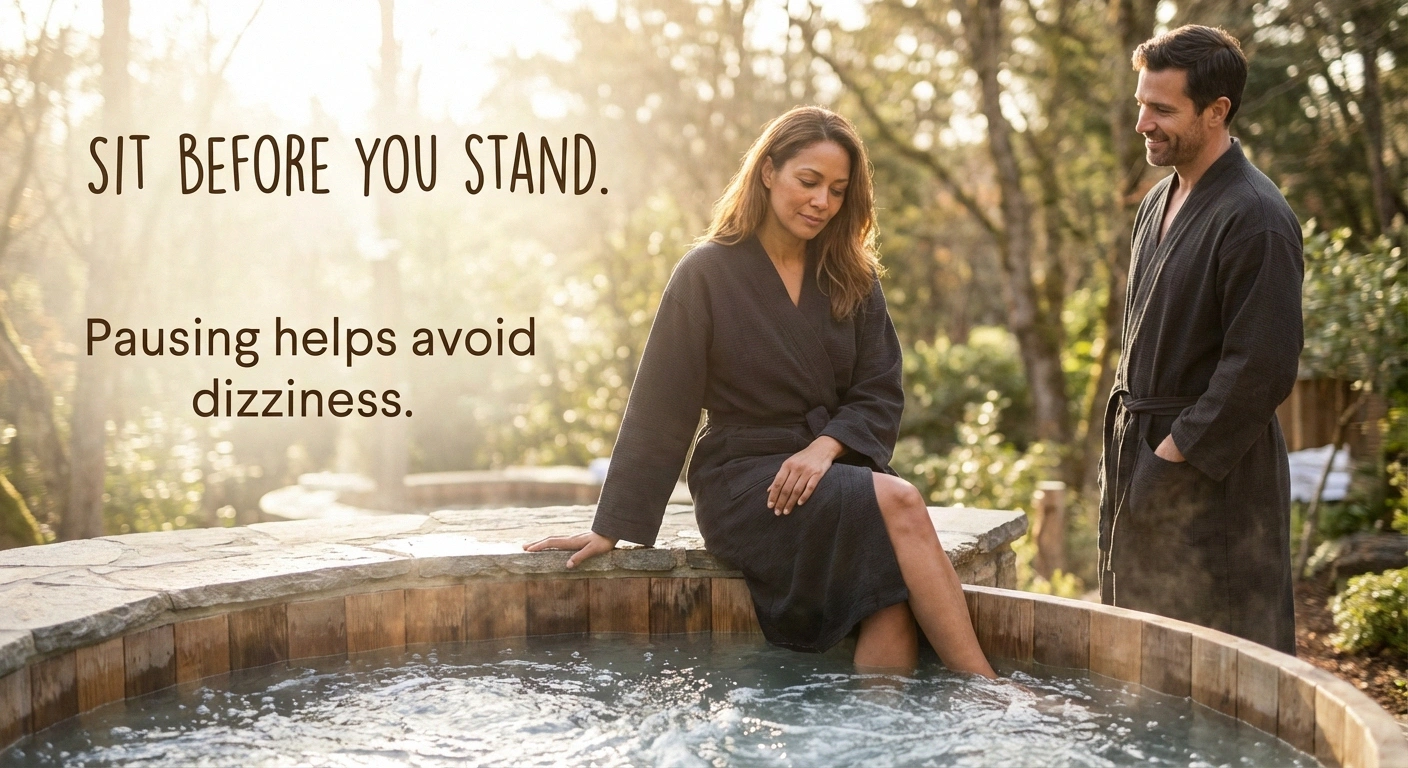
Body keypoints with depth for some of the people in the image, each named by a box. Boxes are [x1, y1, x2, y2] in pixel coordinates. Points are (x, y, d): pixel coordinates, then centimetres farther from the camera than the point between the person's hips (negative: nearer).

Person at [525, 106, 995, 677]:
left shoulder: (852, 281, 13)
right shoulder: (708, 275, 1)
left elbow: (881, 395, 7)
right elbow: (658, 411, 0)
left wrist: (825, 447, -13)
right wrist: (613, 527, -1)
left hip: (838, 466, 4)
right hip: (742, 481, -4)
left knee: (895, 594, -29)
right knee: (900, 504, -30)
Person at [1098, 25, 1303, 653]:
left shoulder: (1256, 219, -17)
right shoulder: (1159, 201, 12)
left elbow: (1263, 368, -20)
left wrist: (1177, 451, -16)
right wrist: (1127, 429, 11)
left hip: (1214, 473, -9)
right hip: (1139, 459, 9)